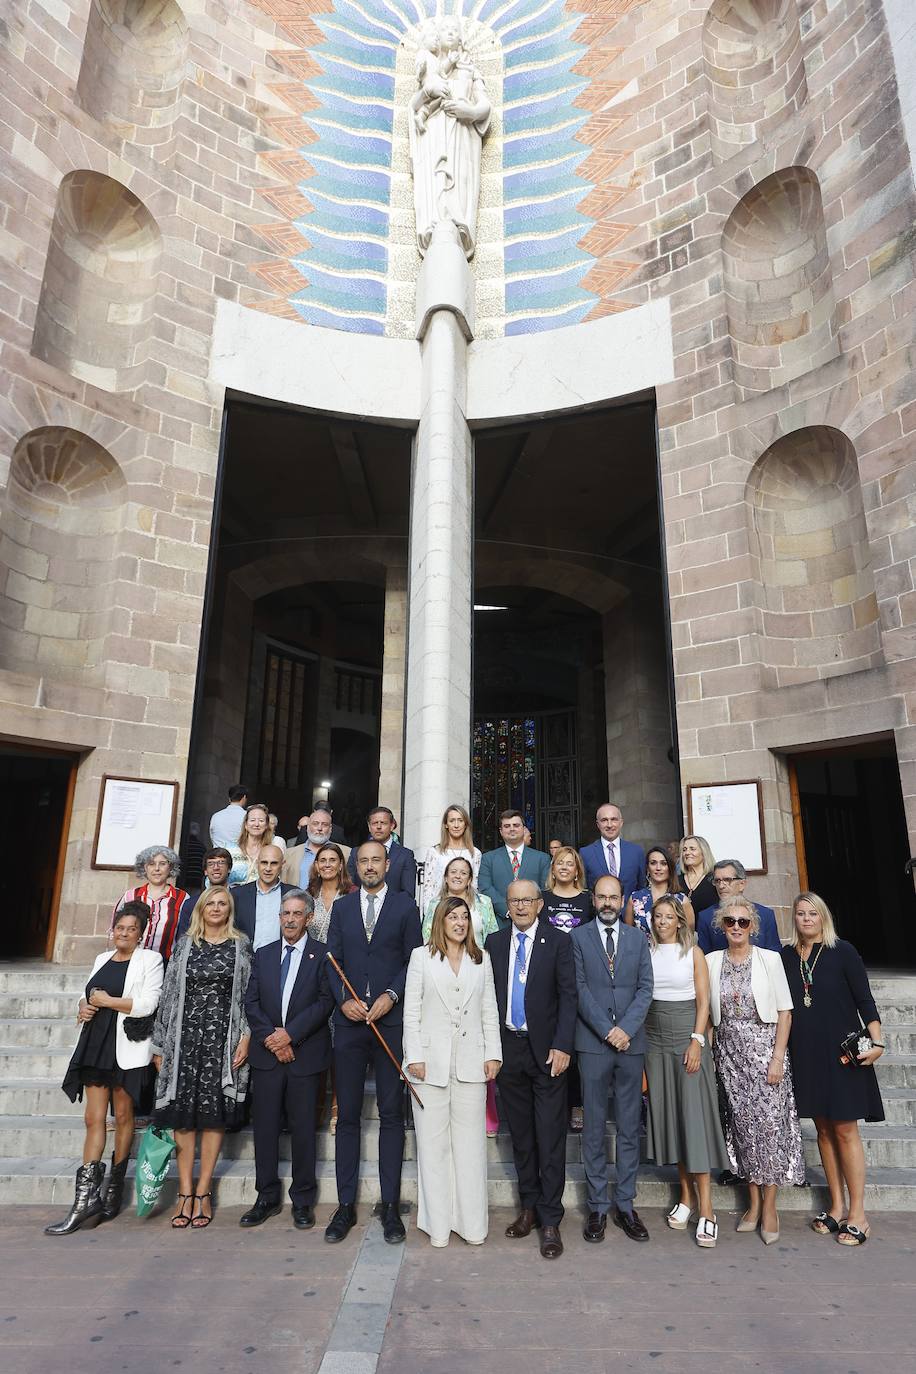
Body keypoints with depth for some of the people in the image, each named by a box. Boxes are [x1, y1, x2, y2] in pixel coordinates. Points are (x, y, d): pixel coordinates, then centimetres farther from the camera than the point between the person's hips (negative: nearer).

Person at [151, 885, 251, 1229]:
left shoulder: (241, 946, 4)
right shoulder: (185, 945, 9)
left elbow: (248, 995, 2)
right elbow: (169, 994, 8)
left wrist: (245, 1038, -8)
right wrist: (160, 1044, 6)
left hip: (222, 1036, -1)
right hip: (186, 1034, 2)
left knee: (214, 1113, 1)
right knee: (183, 1114, 2)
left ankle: (202, 1192, 12)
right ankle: (185, 1192, 12)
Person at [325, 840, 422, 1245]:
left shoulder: (405, 905, 3)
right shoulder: (341, 906, 11)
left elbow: (414, 960, 1)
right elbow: (332, 960, 7)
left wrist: (390, 996, -11)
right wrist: (343, 999, -7)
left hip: (391, 1021, -2)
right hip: (349, 1022, 2)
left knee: (391, 1114, 5)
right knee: (347, 1115, 8)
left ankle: (391, 1206, 16)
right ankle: (345, 1206, 19)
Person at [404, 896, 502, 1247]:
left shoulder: (481, 959, 10)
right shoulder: (422, 956, 2)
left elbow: (490, 1011, 10)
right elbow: (411, 1010, 0)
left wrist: (493, 1054, 3)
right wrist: (415, 1056, -6)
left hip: (470, 1062, 2)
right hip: (432, 1061, -2)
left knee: (471, 1142, 5)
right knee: (433, 1143, 5)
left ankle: (472, 1223, 16)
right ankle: (437, 1224, 16)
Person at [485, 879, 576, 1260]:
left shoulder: (558, 942, -4)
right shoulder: (494, 943, 4)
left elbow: (568, 996, -7)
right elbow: (487, 995, 5)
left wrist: (562, 1046, -13)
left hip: (546, 1051, -3)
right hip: (508, 1049, 3)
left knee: (550, 1138, 2)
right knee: (521, 1136, 15)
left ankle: (550, 1220, 14)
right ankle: (529, 1207, 30)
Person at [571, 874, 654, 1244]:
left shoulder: (638, 939, 8)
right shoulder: (578, 937, 1)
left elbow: (645, 988, 2)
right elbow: (580, 989, -5)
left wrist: (626, 1028, -10)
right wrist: (607, 1030, -12)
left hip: (630, 1042, 2)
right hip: (593, 1043, -2)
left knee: (630, 1128, 9)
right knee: (594, 1128, 6)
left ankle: (625, 1204, 21)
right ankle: (598, 1207, 17)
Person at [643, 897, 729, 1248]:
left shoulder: (693, 952, -1)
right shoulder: (645, 952, 5)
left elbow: (703, 1001, -3)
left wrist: (697, 1041, -12)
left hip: (687, 1038, -3)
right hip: (655, 1041, 3)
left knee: (694, 1114, -6)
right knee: (667, 1115, 6)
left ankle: (705, 1208, -1)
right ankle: (686, 1194, 19)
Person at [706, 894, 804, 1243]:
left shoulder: (769, 959, -4)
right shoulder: (711, 961, 2)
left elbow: (784, 1013, -4)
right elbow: (708, 1010, 7)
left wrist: (778, 1058, -10)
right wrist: (708, 1050, 0)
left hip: (764, 1047, -2)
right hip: (729, 1051, 2)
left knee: (769, 1123, -2)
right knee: (742, 1125, 7)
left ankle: (769, 1206, 13)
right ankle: (754, 1202, 21)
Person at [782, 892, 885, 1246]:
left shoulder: (842, 951, -6)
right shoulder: (786, 956, 3)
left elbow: (864, 999, -6)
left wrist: (876, 1041, -16)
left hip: (842, 1053, -4)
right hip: (805, 1054, 4)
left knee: (844, 1129, -1)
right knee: (823, 1129, 11)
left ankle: (857, 1213, 10)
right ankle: (837, 1206, 22)